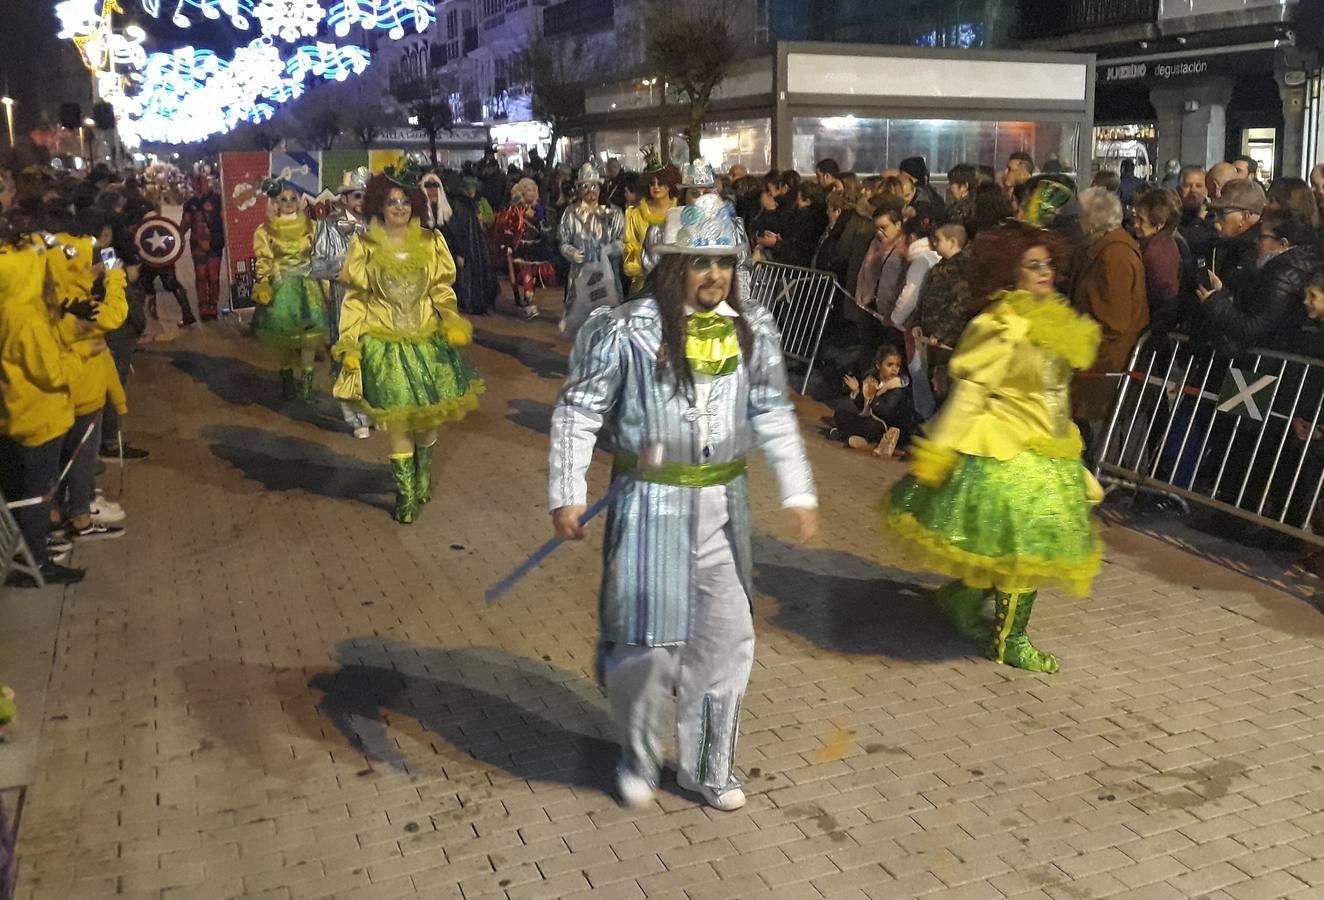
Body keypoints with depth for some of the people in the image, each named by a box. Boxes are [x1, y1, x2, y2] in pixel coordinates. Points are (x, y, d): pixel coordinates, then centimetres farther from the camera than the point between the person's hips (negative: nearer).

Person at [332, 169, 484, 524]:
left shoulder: (431, 242, 5)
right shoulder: (364, 246, -1)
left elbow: (442, 290, 10)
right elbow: (355, 299, -1)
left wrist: (451, 320, -9)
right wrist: (349, 345, -7)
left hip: (427, 340, 2)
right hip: (385, 345, -2)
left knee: (429, 417, 8)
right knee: (398, 423, -2)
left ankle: (423, 480, 36)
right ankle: (406, 495, 15)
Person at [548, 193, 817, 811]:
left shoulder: (751, 330, 2)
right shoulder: (626, 330, -13)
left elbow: (773, 415, 10)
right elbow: (578, 411, -8)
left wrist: (798, 492, 7)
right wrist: (566, 496, -12)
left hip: (723, 504, 5)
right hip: (650, 504, -5)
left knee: (726, 636, 12)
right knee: (647, 637, 0)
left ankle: (707, 766, 32)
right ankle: (638, 755, 30)